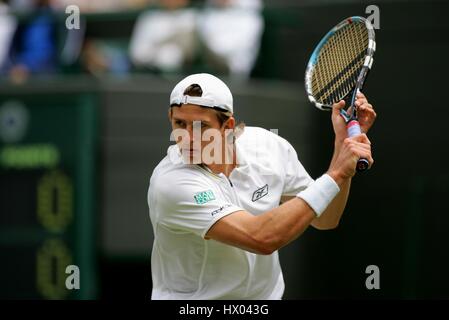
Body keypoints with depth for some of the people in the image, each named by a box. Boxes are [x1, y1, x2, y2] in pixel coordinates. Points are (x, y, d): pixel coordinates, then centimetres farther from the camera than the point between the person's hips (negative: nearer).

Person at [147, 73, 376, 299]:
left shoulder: (269, 145, -5)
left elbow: (324, 220, 7)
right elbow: (262, 238, -31)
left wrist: (344, 140, -4)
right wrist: (337, 174, -26)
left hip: (266, 295, 5)